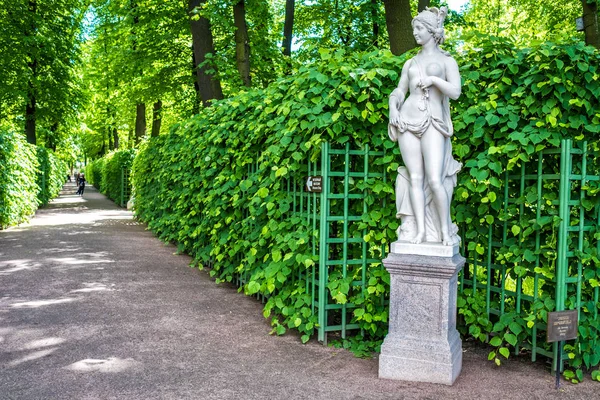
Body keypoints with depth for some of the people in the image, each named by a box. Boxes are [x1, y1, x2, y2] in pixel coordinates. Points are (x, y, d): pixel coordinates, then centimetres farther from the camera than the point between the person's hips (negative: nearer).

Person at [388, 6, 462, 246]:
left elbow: (455, 92, -4)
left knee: (434, 180, -14)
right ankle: (419, 230, 2)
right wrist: (393, 108, -3)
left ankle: (445, 231, -1)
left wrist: (433, 79, -9)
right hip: (408, 121, 4)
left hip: (433, 123, -4)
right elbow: (399, 91, 15)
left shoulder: (447, 61, 8)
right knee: (415, 178, -1)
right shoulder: (410, 63, 19)